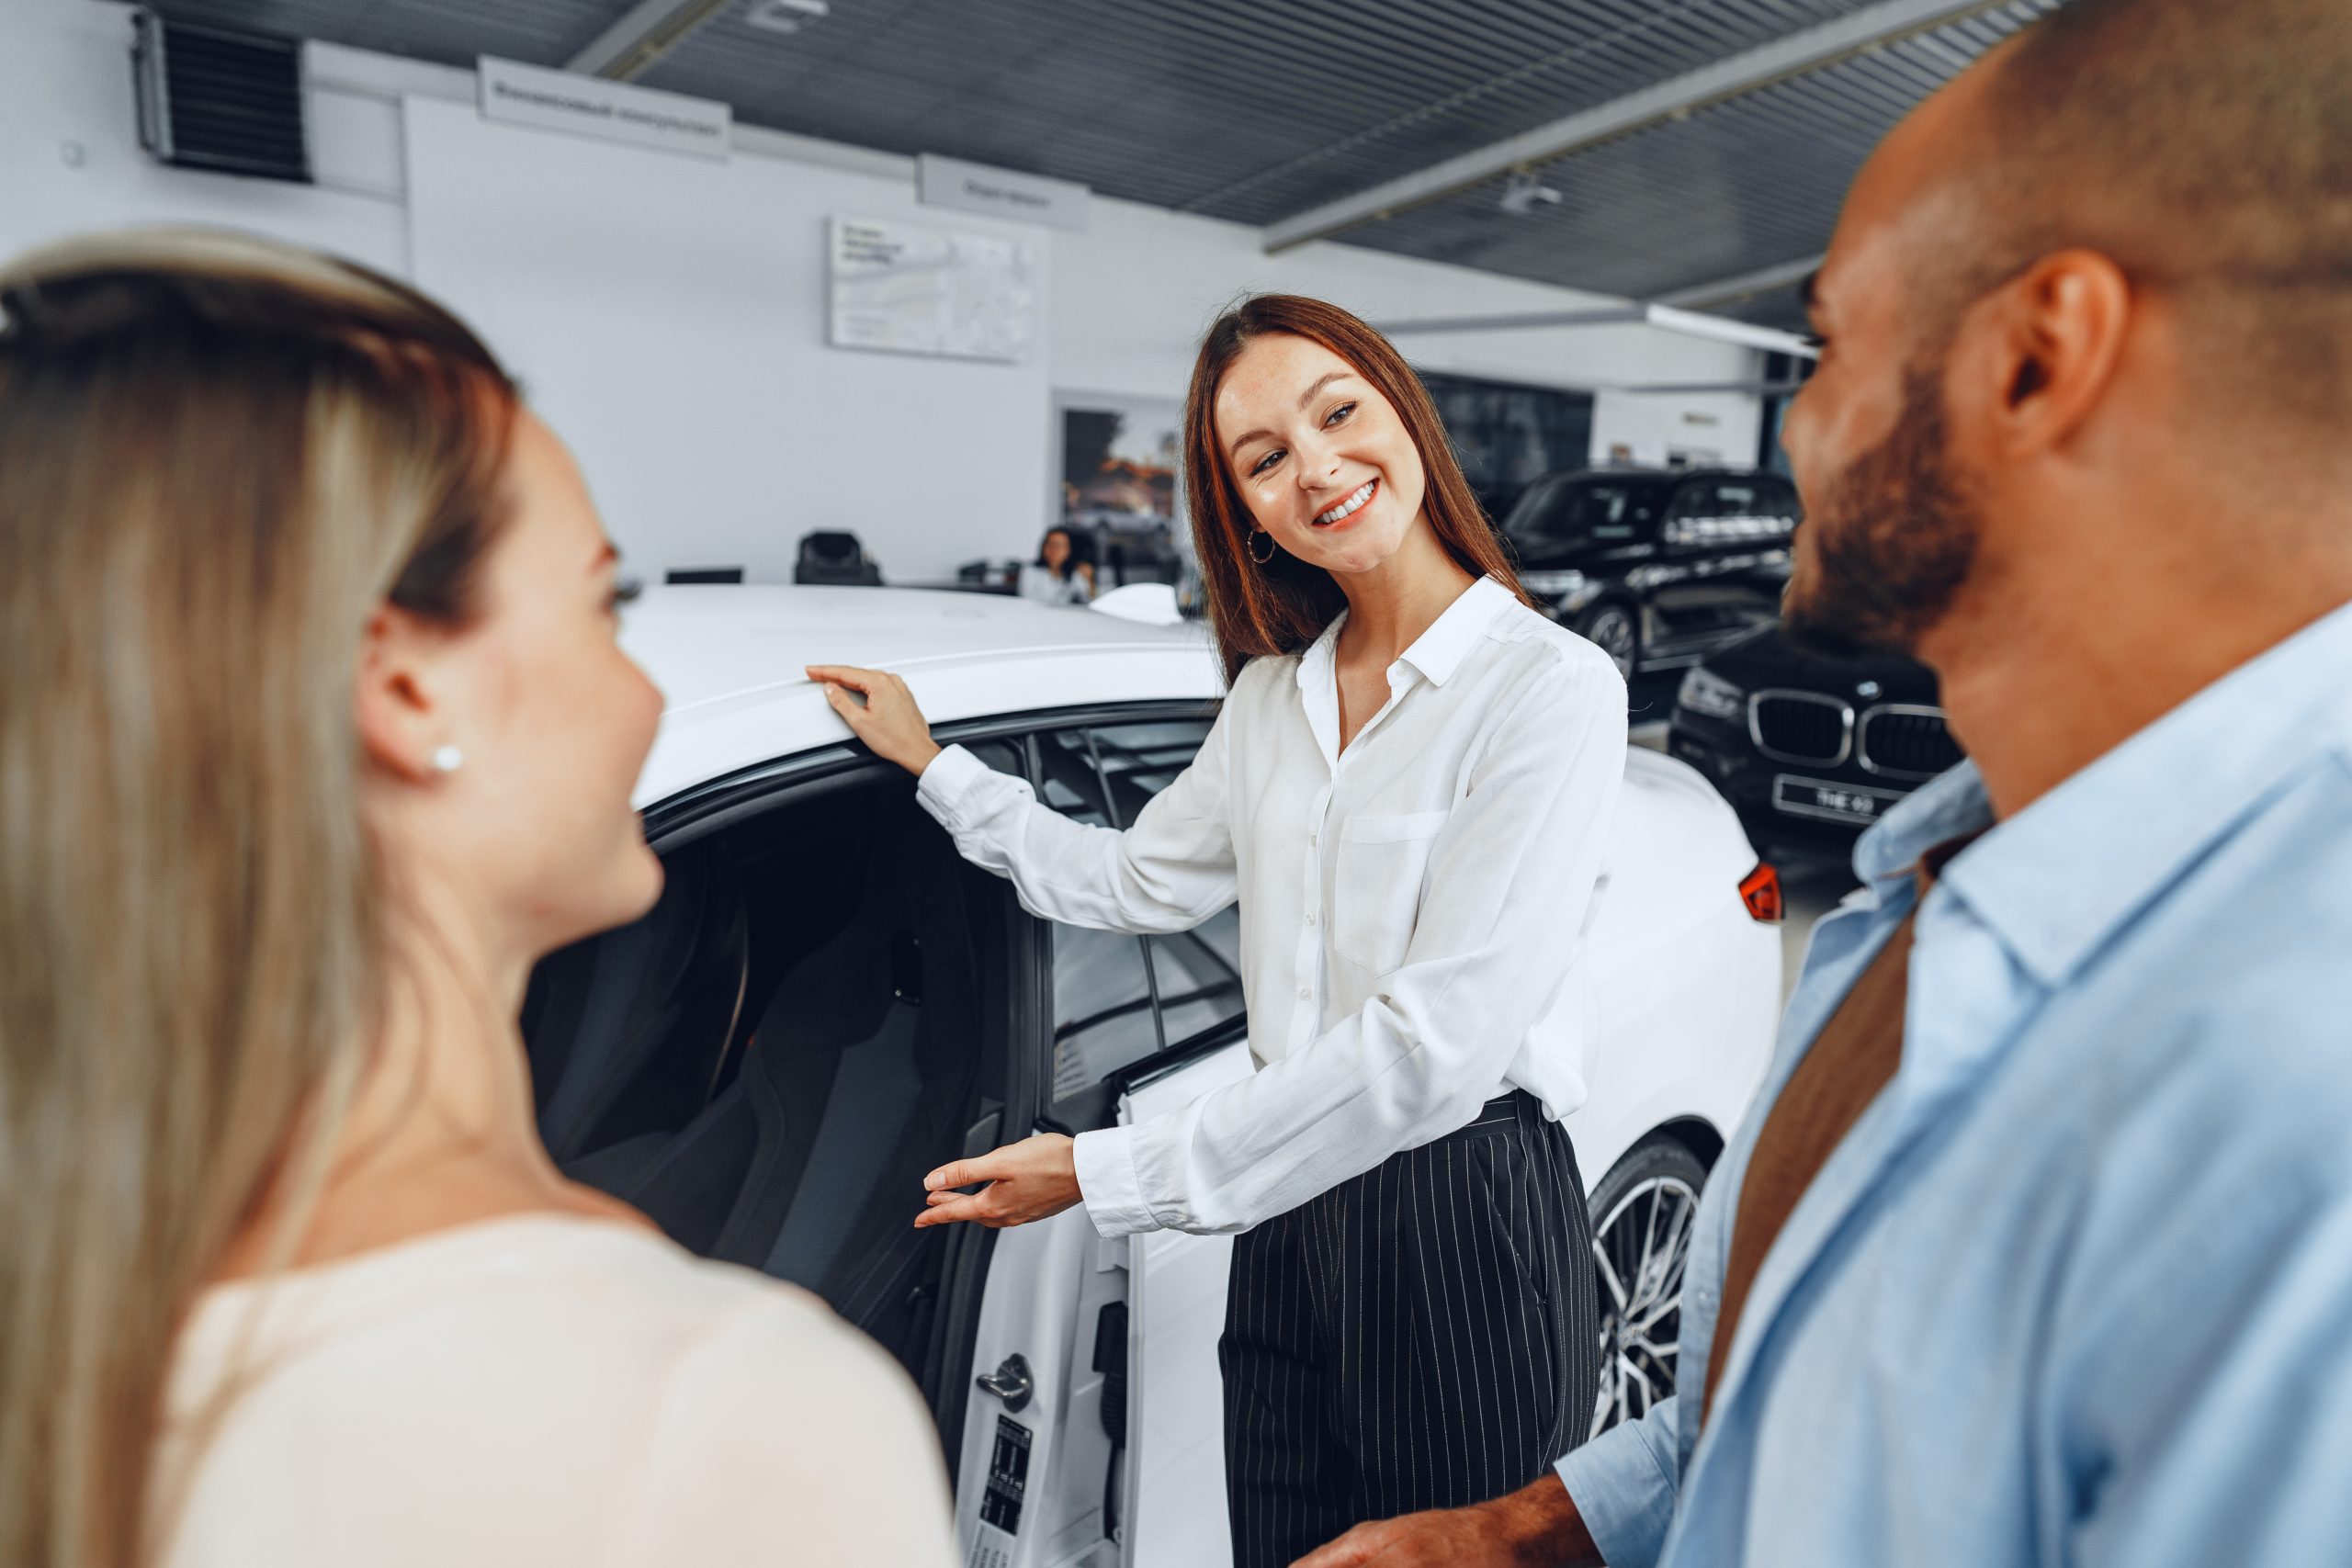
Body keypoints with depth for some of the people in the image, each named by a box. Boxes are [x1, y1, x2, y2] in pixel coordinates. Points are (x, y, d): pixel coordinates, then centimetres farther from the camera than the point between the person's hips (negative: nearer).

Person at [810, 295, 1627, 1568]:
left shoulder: (1548, 685, -16)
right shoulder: (1272, 696, 7)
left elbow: (1433, 1041, -22)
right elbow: (1143, 881, 19)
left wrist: (1114, 1176, -20)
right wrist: (933, 766, 20)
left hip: (1464, 1223, -6)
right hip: (1287, 1216, 6)